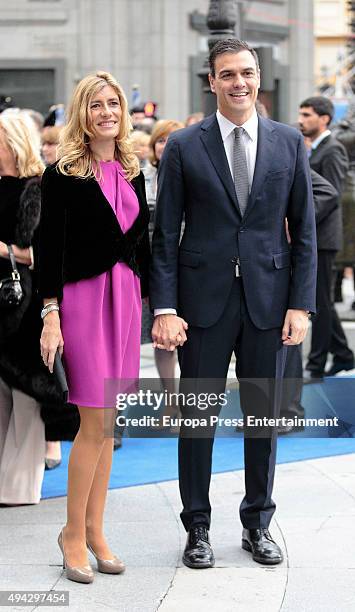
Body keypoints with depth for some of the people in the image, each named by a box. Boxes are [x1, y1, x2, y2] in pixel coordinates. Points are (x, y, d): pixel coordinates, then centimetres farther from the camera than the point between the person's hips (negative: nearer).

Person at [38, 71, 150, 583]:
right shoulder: (63, 174, -5)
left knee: (108, 422, 8)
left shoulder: (133, 173, 12)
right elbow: (50, 248, -8)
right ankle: (74, 532, 7)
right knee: (95, 421, -7)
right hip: (83, 297, -5)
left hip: (126, 296, 6)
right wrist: (50, 315, -14)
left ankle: (94, 530, 16)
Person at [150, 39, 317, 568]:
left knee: (265, 414, 9)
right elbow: (165, 234, -1)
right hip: (205, 298, -1)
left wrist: (301, 304, -2)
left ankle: (258, 524, 24)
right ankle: (197, 529, 17)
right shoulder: (184, 146, 0)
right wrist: (164, 308, -9)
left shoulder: (289, 142, 5)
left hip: (268, 298, 2)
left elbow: (304, 229, 6)